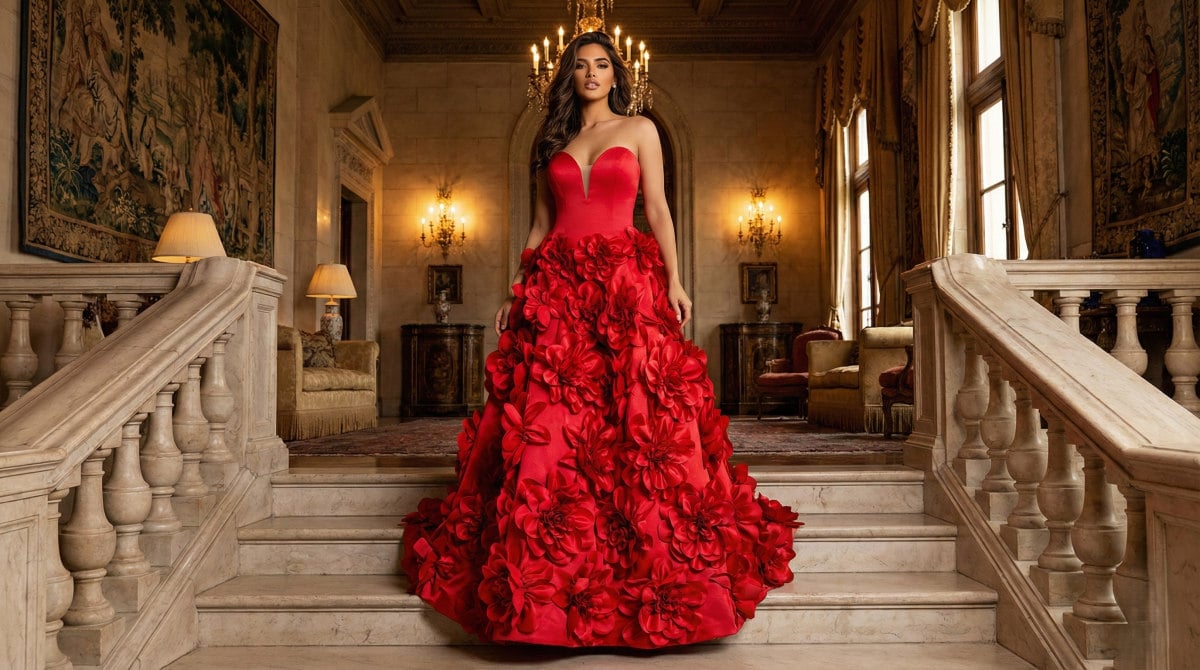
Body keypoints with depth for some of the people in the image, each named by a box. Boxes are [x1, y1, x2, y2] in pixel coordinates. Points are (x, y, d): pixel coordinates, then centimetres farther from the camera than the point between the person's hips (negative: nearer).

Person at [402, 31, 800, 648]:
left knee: (636, 416, -8)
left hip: (626, 282, -2)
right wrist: (517, 291, 11)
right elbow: (540, 222, 18)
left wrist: (674, 281, -5)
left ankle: (658, 560, 4)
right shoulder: (555, 140, 20)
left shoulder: (639, 129, 12)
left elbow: (658, 210, 6)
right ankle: (543, 569, 3)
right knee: (546, 419, -6)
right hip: (557, 285, 2)